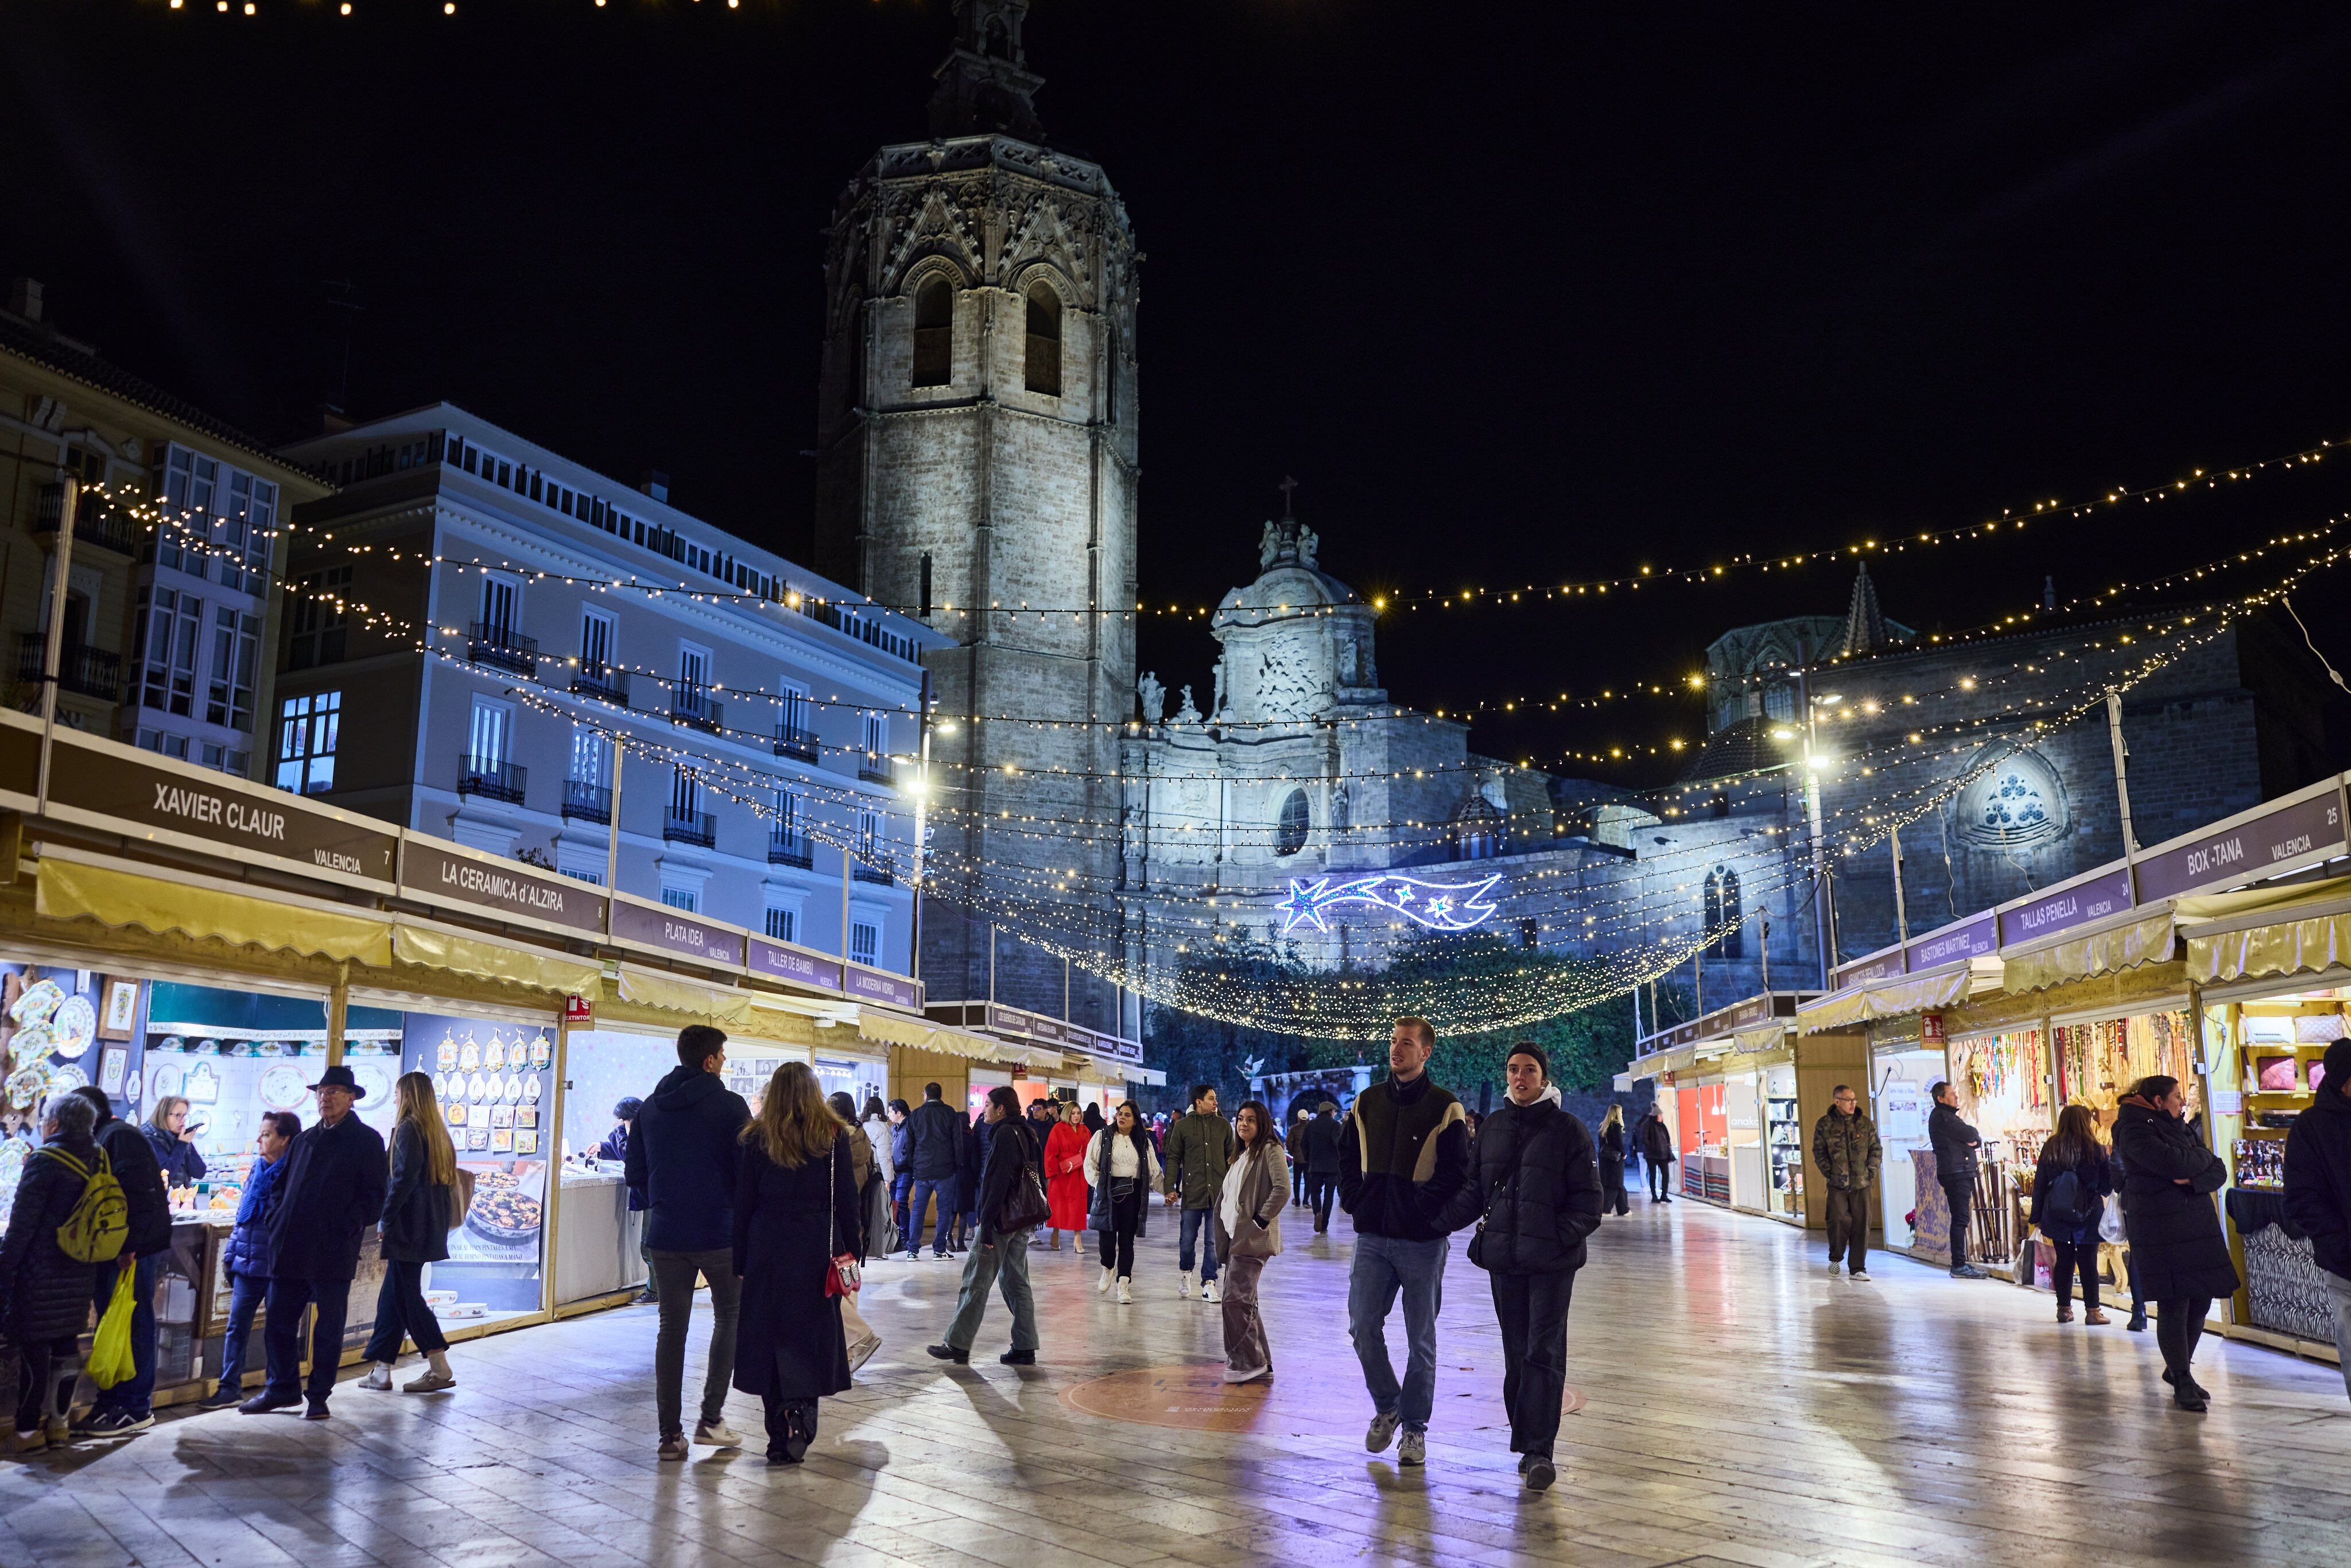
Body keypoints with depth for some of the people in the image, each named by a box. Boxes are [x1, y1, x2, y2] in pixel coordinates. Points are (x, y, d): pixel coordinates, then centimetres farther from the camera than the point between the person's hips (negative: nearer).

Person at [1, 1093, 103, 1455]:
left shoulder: (44, 1161, -14)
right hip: (81, 1276, 6)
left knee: (34, 1352, 0)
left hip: (40, 1275, -6)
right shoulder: (101, 1162, 5)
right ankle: (58, 1423, 19)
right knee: (65, 1349, 13)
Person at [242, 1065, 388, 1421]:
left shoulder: (366, 1140, 1)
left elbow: (375, 1194, -4)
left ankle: (319, 1397, 13)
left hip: (334, 1252, -5)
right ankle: (283, 1388, 23)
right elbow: (284, 1186, 25)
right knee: (278, 1321, 8)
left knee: (328, 1327, 2)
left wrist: (348, 1228, -15)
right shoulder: (304, 1139, 18)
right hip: (290, 1249, 6)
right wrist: (277, 1223, 9)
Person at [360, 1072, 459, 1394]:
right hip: (429, 1228, 9)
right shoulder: (438, 1130, 13)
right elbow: (446, 1177, 15)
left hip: (408, 1226, -9)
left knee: (406, 1295, -3)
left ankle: (440, 1369, -4)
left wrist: (386, 1216, -14)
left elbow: (405, 1177, -20)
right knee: (392, 1296, 14)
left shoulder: (407, 1128, -11)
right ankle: (381, 1370, 18)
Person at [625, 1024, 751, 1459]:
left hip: (665, 1234, 4)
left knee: (671, 1328, 10)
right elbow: (747, 1171, -11)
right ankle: (711, 1418, 7)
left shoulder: (650, 1108, 6)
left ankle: (670, 1434, 9)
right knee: (730, 1317, 14)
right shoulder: (730, 1105, -10)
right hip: (720, 1233, -4)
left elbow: (636, 1171, 11)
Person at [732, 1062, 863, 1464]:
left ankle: (780, 1437, 8)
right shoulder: (833, 1136, 0)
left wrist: (739, 1261, 8)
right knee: (812, 1336, 6)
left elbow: (742, 1202, 3)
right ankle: (800, 1424, -9)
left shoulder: (756, 1138, 1)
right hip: (818, 1249, 0)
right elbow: (847, 1198, 1)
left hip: (768, 1250, 0)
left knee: (769, 1337, 7)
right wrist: (850, 1253, 9)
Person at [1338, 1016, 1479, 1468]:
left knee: (1421, 1340, 6)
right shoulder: (1366, 1103, 8)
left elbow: (1455, 1173, -6)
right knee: (1363, 1327, -1)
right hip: (1372, 1238, 3)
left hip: (1422, 1242, -3)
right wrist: (1355, 1201, 4)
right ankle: (1386, 1407, 23)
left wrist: (1422, 1210, -13)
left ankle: (1414, 1428, 19)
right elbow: (1347, 1157, 16)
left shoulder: (1445, 1109, -5)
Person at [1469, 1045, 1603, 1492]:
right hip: (1504, 1260, 4)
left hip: (1552, 1260, -4)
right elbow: (1478, 1187, 19)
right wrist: (1487, 1231, 5)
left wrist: (1563, 1236, -14)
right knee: (1517, 1353, 10)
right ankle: (1529, 1445, 21)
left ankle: (1539, 1450, -1)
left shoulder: (1568, 1129, -3)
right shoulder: (1492, 1127, 10)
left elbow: (1590, 1199, -3)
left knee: (1544, 1354, -5)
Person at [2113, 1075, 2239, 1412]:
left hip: (2197, 1224, 8)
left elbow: (2219, 1172, 9)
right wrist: (2202, 1156, -1)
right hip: (2160, 1229, -8)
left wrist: (2193, 1179, -12)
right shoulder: (2135, 1130, -7)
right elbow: (2173, 1163, -21)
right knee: (2174, 1305, -5)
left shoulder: (2179, 1128, 18)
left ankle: (2177, 1368, 26)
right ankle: (2182, 1383, 4)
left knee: (2200, 1301, 8)